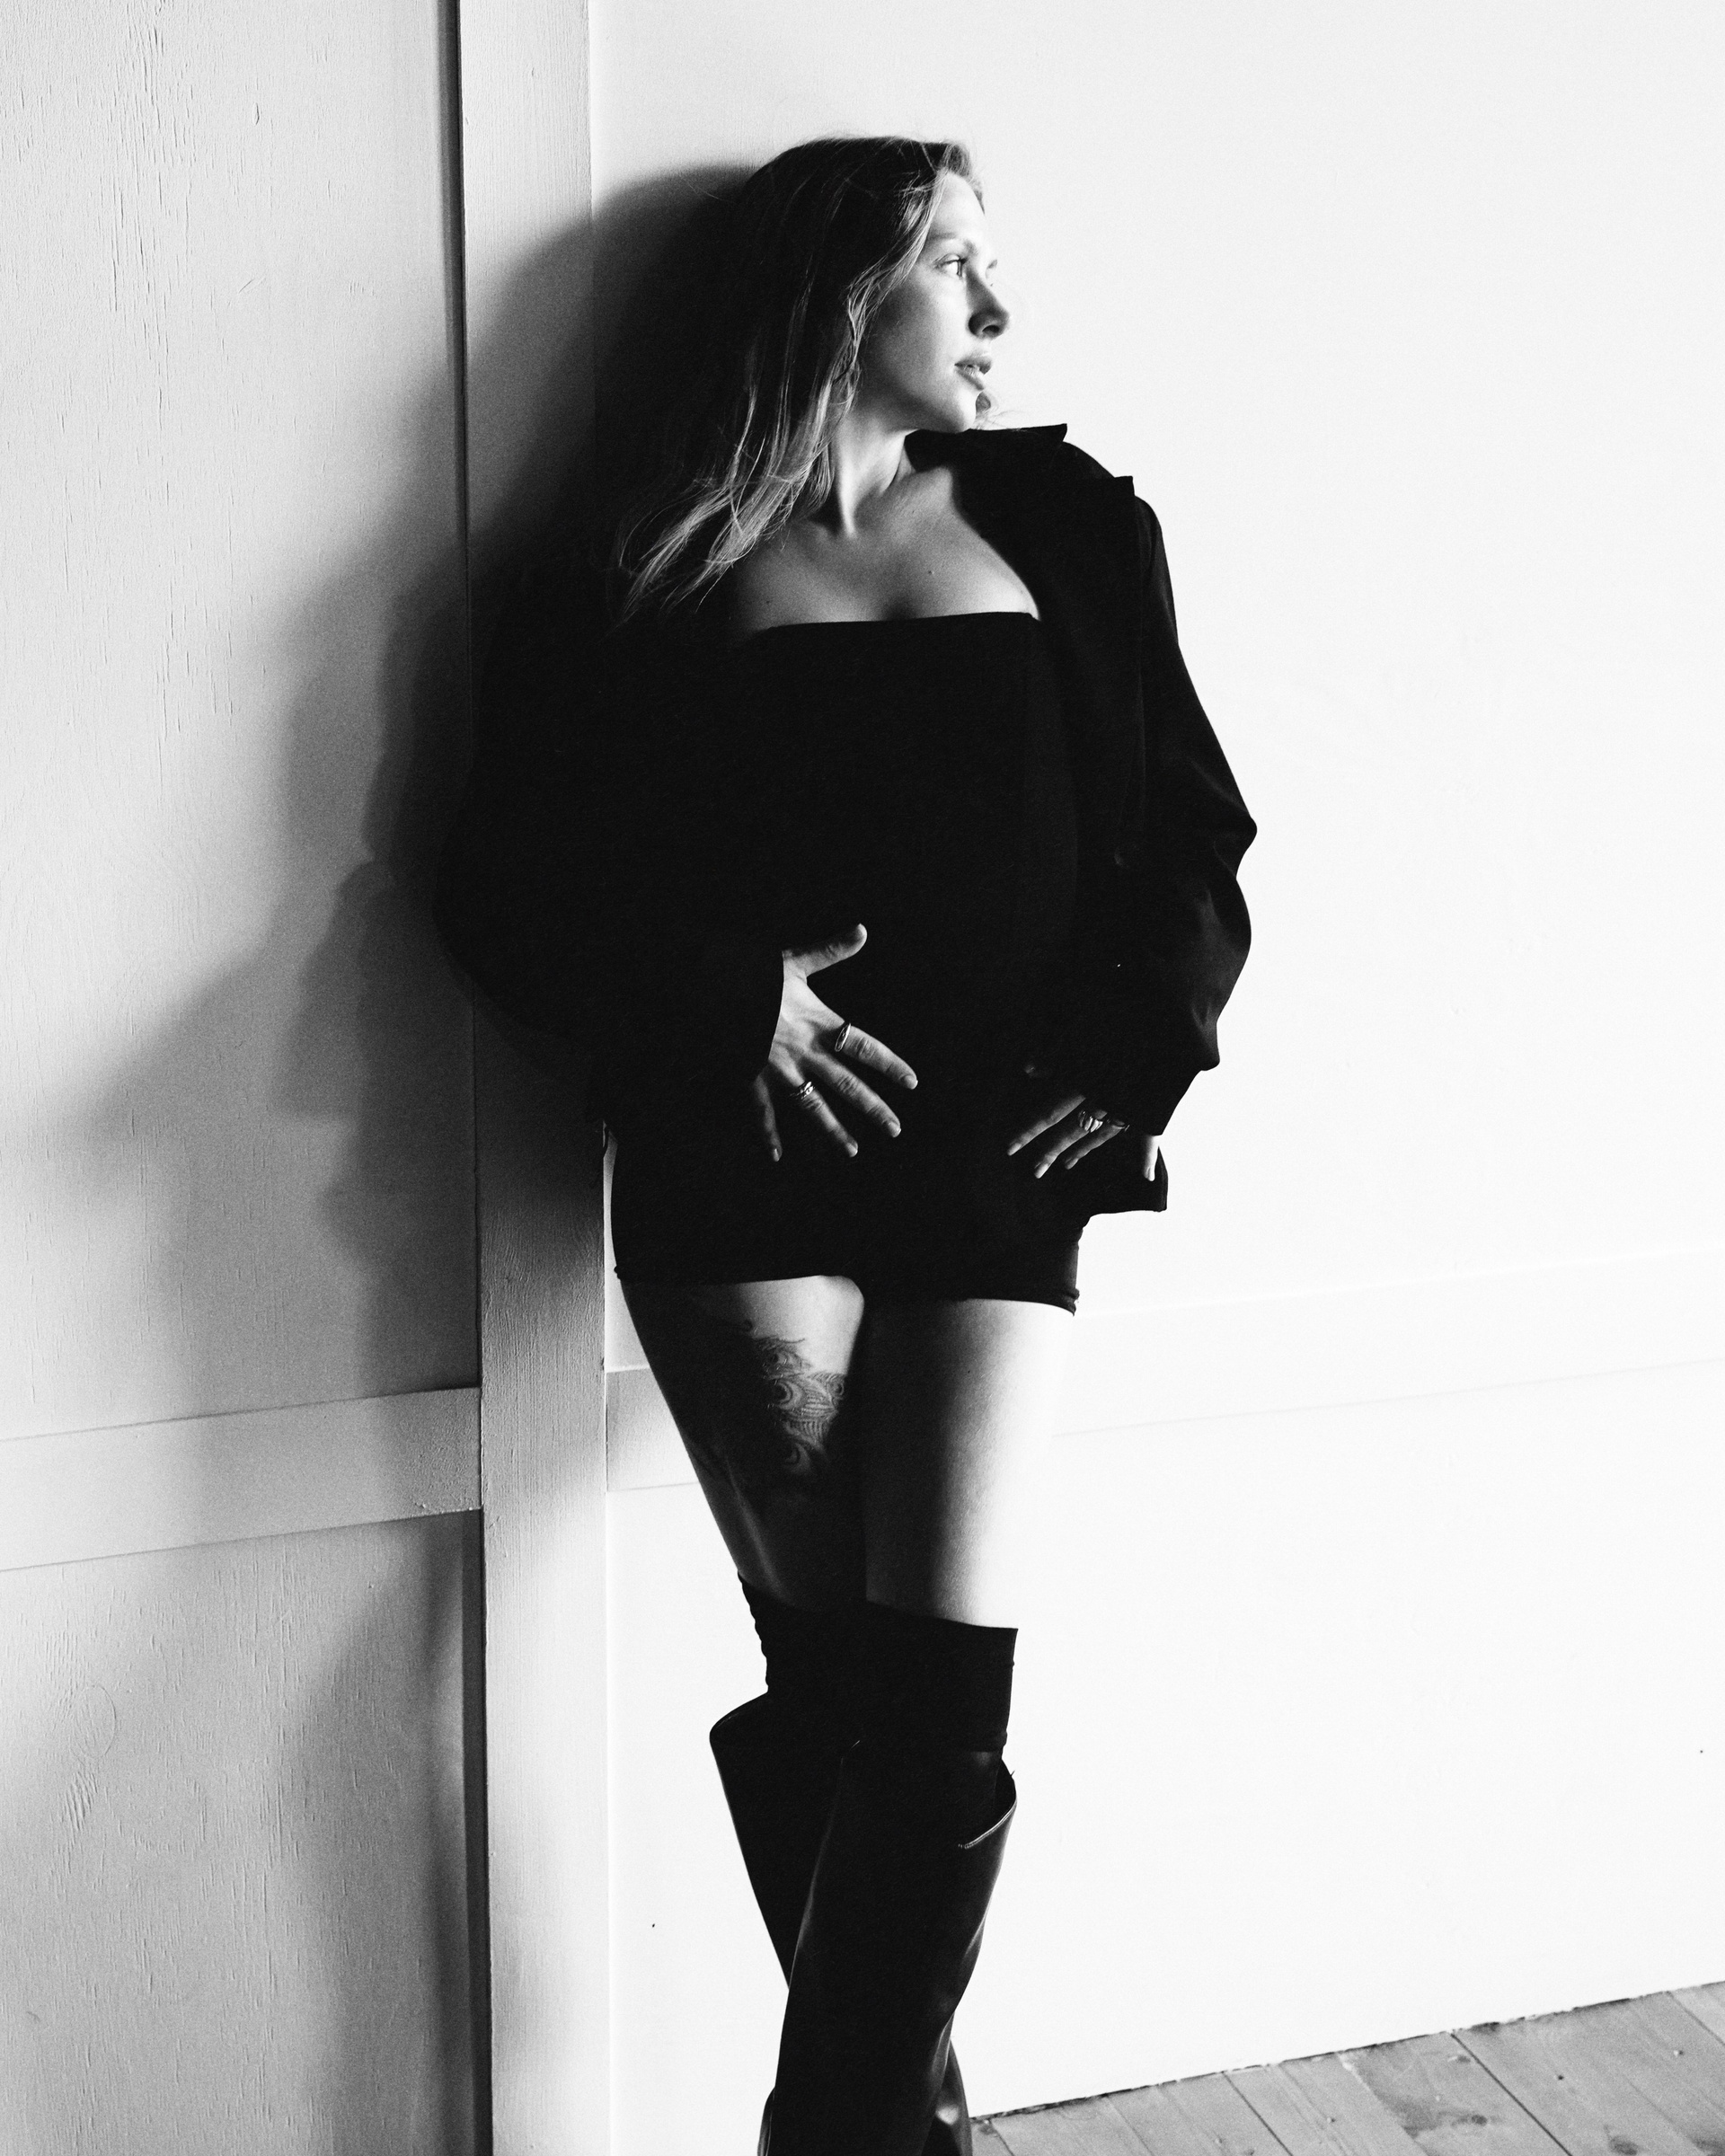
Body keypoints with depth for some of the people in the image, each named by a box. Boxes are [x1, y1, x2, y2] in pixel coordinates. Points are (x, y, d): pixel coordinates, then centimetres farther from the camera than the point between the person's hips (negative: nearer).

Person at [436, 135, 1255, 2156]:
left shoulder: (1058, 524, 13)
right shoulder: (648, 583, 5)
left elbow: (1188, 830, 14)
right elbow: (512, 881, 3)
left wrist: (1138, 1045, -1)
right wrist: (718, 1003, -12)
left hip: (997, 1162, 2)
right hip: (747, 1173, -2)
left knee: (944, 1692, -6)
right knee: (831, 1678, -2)